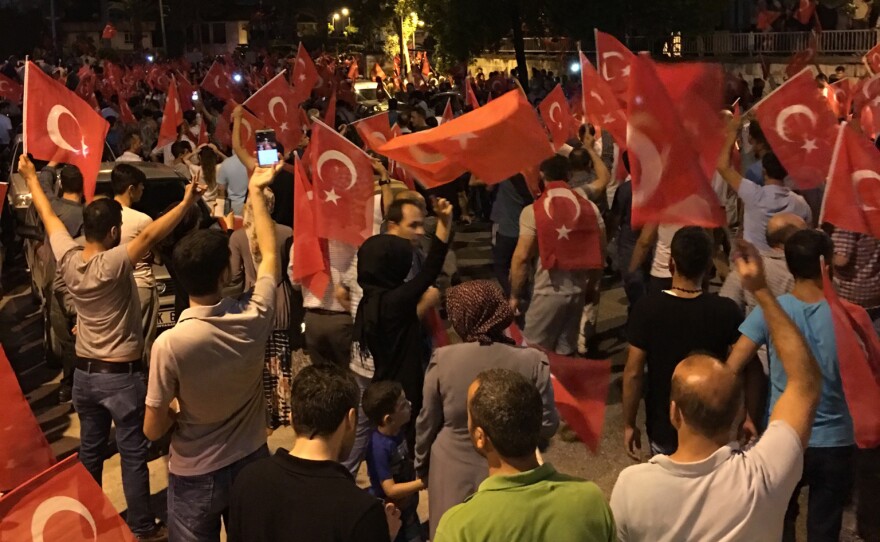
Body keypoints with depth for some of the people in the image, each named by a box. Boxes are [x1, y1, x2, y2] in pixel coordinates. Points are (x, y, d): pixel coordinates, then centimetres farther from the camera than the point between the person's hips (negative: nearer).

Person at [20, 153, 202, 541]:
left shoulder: (67, 257, -5)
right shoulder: (113, 263, -23)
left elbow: (48, 216, 9)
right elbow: (149, 236, -35)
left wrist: (31, 178, 22)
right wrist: (186, 203, -37)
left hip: (84, 372, 7)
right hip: (122, 376, -7)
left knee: (90, 450, 19)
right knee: (133, 454, 4)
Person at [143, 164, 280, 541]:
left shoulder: (170, 344, -28)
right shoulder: (254, 317, -19)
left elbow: (153, 430, -18)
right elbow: (269, 252, 1)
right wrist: (256, 192, 12)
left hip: (196, 475, -3)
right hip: (251, 462, 3)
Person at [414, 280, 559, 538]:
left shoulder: (443, 359, -16)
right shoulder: (533, 362, -17)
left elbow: (427, 422, -3)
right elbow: (547, 426, -8)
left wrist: (422, 466, 13)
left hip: (453, 475, 0)